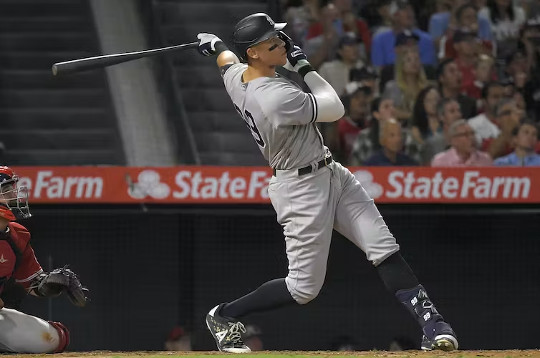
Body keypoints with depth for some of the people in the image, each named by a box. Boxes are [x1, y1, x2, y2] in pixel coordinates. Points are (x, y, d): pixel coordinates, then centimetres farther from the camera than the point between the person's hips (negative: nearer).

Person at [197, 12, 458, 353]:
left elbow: (227, 58, 22)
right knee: (304, 287, 1)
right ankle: (224, 316, 19)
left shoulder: (236, 77, -4)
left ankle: (432, 324, -6)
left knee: (385, 249, -2)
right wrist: (305, 67, -11)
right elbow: (335, 109, -18)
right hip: (302, 189, -10)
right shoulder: (277, 96, -31)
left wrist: (216, 45, 42)